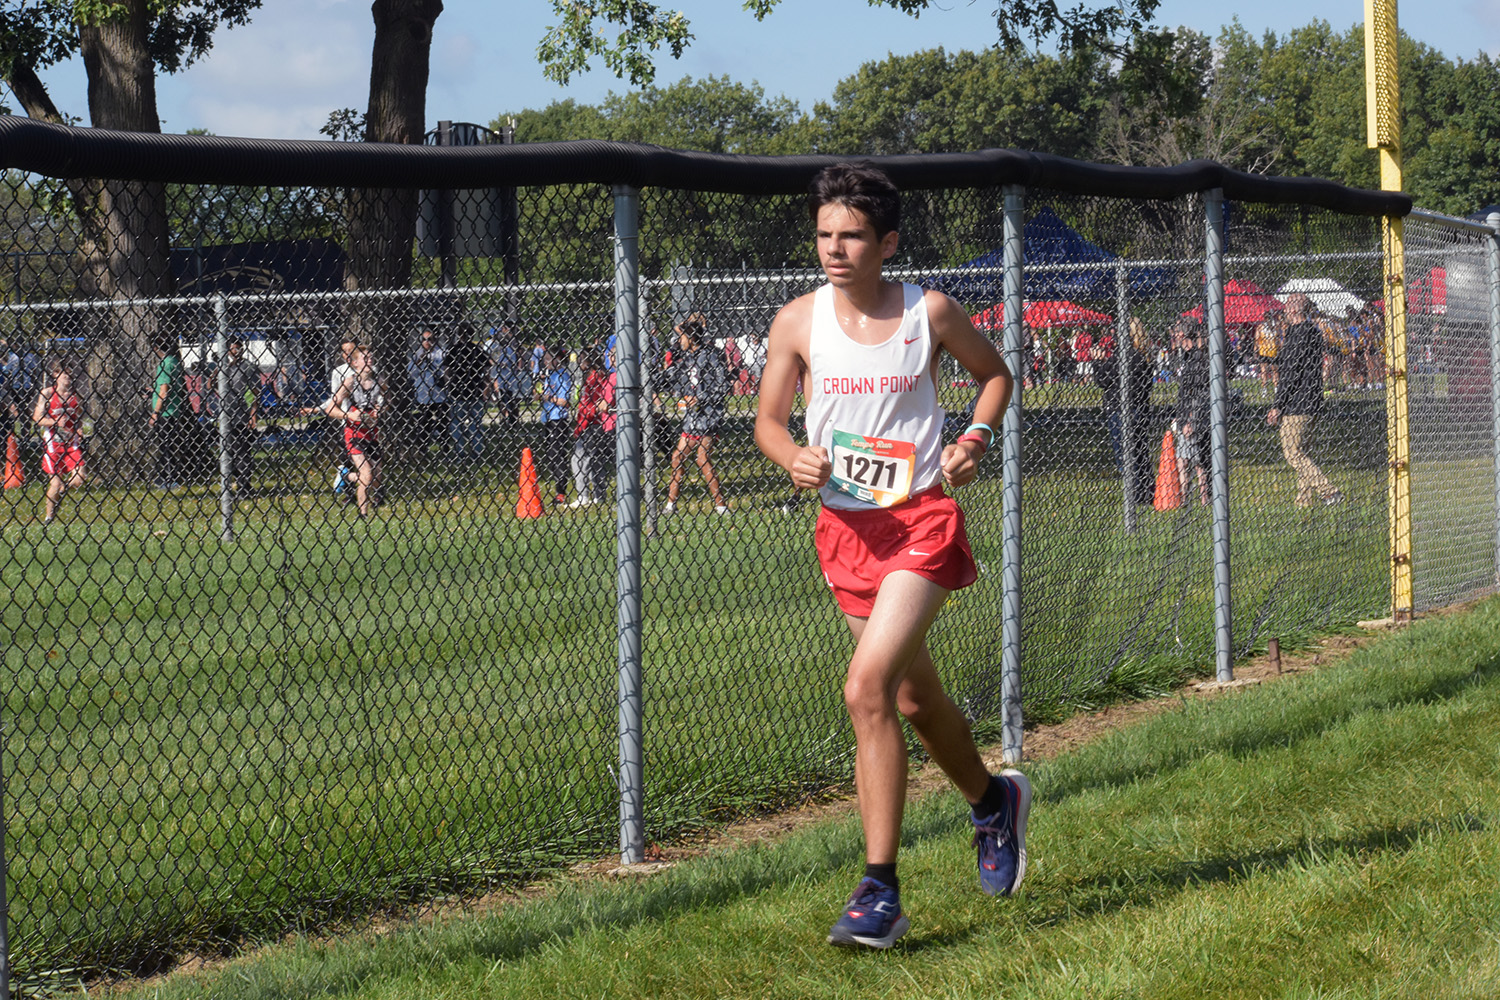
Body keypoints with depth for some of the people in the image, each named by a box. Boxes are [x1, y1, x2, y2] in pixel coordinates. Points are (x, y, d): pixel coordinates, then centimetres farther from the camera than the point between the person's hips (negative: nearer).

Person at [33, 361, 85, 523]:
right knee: (56, 483, -5)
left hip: (71, 442, 3)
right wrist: (55, 422, -19)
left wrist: (79, 430, -2)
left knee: (78, 479, -10)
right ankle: (49, 516, 15)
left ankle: (60, 493, 22)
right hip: (52, 442, -3)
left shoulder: (75, 395, 6)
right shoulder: (47, 393, -4)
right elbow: (37, 418, -5)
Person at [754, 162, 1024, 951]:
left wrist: (976, 439, -4)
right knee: (914, 697, 17)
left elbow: (995, 371, 14)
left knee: (867, 690, -21)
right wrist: (794, 458, -15)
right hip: (845, 524, 4)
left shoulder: (929, 313, -4)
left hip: (922, 519, -4)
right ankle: (993, 802, 48)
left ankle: (879, 892, -16)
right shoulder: (798, 322, -2)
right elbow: (768, 418, 7)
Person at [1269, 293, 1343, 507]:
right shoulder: (1315, 333, 15)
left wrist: (1277, 406, -15)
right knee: (1299, 452, 13)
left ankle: (1329, 491, -15)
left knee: (1292, 452, -8)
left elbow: (1291, 374, -17)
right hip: (1313, 404, 10)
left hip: (1297, 404, -10)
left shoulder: (1296, 334, -15)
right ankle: (1305, 499, 12)